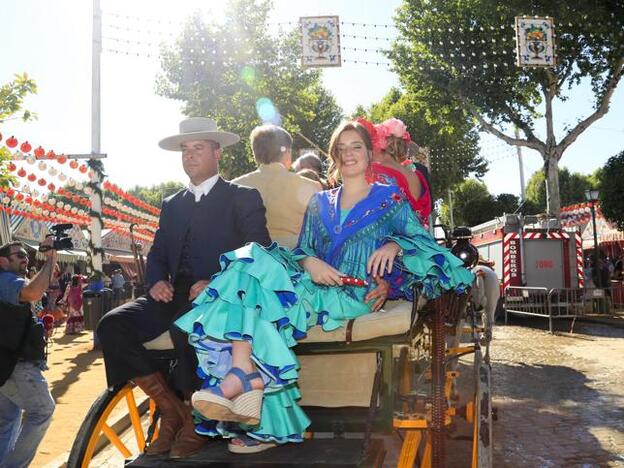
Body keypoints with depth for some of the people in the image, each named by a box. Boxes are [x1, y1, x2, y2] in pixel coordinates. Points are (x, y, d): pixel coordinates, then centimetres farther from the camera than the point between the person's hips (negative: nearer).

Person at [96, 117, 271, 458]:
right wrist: (156, 281, -4)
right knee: (111, 325, -17)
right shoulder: (171, 205, 24)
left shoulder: (243, 198, 6)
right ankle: (170, 408, -5)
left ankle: (196, 417, -11)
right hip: (173, 297, 6)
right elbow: (156, 254, 20)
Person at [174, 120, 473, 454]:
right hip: (318, 285, 5)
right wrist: (310, 262, -9)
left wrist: (393, 245, -16)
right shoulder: (319, 203, 25)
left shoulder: (390, 198, 15)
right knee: (251, 262, -28)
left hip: (356, 296, -4)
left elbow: (422, 241, 6)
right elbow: (302, 250, 15)